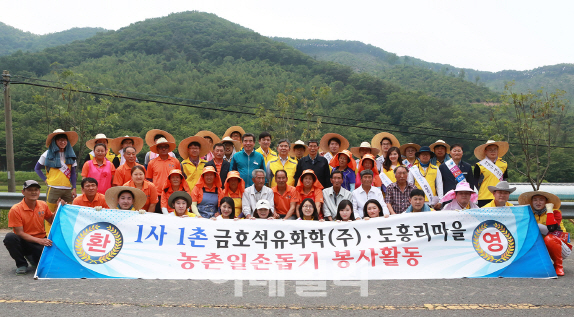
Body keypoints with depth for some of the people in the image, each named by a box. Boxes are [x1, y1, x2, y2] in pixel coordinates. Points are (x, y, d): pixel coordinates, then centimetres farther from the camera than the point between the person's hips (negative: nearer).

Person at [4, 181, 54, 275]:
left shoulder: (43, 205, 0)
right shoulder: (15, 210, -13)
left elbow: (51, 220, 14)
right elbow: (20, 233, -15)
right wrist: (38, 240, -25)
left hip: (41, 241, 3)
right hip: (24, 242, -3)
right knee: (10, 237, -35)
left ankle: (32, 257, 16)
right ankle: (21, 264, -10)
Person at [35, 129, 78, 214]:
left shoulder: (70, 155, 11)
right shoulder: (48, 154, 4)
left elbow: (73, 173, 11)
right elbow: (37, 168, 14)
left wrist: (74, 188, 4)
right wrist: (45, 180, 2)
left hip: (68, 189, 3)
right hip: (53, 189, -3)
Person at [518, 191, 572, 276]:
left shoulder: (555, 212, -8)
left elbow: (551, 229, -29)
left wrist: (549, 210, -22)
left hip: (562, 249, -5)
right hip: (545, 250, 5)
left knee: (549, 238, -35)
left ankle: (558, 266, -15)